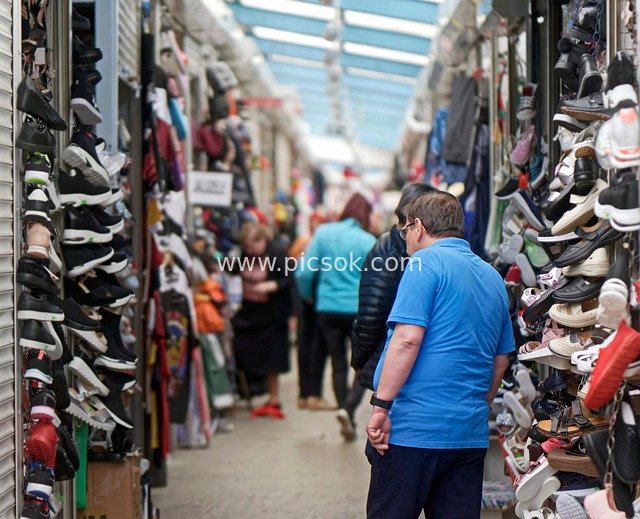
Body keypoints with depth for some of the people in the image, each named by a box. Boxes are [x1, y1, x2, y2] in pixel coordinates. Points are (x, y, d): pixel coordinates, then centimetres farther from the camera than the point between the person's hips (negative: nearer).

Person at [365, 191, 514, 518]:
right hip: (471, 434, 7)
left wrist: (381, 406, -16)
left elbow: (408, 338, -17)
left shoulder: (427, 262, -6)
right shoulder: (493, 277, 17)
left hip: (414, 429, -7)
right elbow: (500, 360, 22)